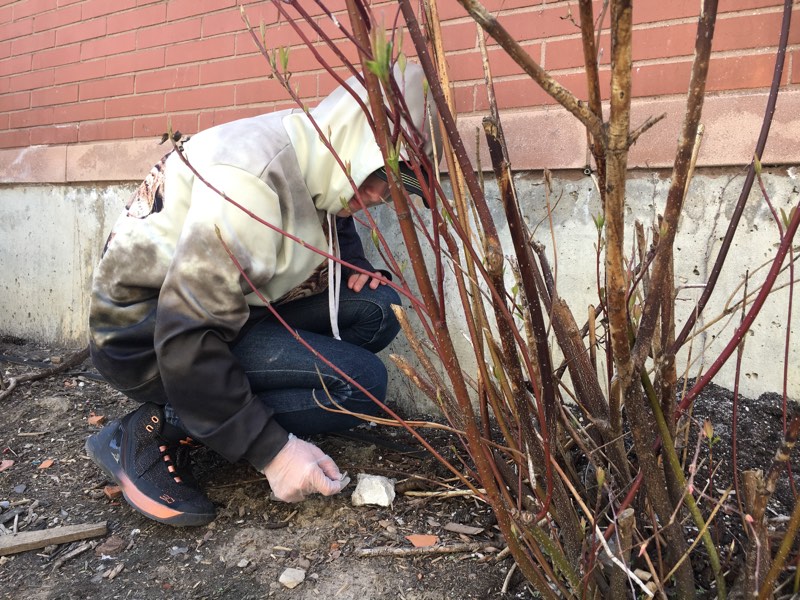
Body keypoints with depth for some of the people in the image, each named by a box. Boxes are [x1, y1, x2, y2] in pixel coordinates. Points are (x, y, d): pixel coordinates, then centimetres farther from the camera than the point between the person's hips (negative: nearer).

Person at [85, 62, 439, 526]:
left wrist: (357, 268, -2)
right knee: (360, 381, -21)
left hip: (222, 310, 9)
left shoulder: (315, 164, -1)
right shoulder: (252, 175, -29)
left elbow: (337, 229, 21)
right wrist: (272, 450, -26)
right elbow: (186, 340, -29)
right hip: (147, 340, -8)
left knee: (377, 309, -8)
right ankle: (150, 434, -11)